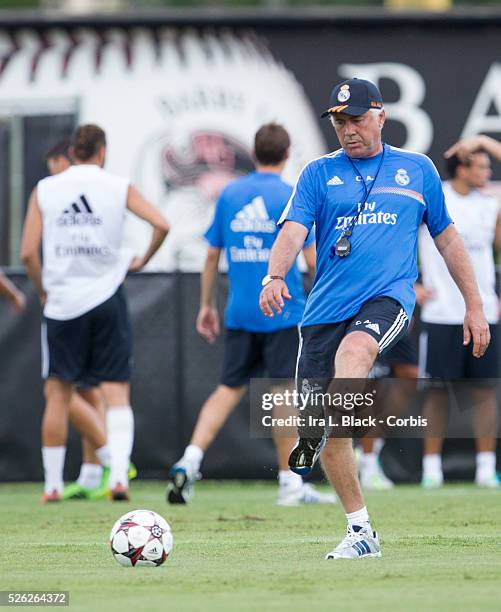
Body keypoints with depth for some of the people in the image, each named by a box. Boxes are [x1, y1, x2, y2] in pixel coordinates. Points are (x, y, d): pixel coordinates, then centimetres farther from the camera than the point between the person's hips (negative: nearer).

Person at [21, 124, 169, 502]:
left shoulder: (44, 190, 2)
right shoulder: (118, 187, 0)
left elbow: (28, 253, -3)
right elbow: (161, 225, -11)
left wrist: (43, 289, 13)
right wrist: (142, 261, 5)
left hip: (62, 301, 1)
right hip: (107, 299, -1)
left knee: (58, 394, 9)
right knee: (117, 392, 2)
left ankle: (52, 484, 11)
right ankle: (119, 475, -14)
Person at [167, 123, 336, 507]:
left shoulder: (229, 194, 6)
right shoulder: (292, 197, -7)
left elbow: (213, 255, 10)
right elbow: (313, 259, -8)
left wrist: (206, 305, 18)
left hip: (240, 313, 4)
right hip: (283, 312, -4)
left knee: (229, 389, 9)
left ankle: (190, 460, -6)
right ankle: (290, 482, 7)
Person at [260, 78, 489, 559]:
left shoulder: (417, 170, 13)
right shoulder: (318, 173, 10)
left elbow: (446, 238, 20)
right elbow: (293, 231, -4)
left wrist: (474, 306, 18)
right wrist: (275, 276, -24)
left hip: (387, 298, -2)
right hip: (326, 306, 2)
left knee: (355, 348, -38)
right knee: (335, 434, -1)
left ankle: (314, 437, -47)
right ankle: (361, 532, 10)